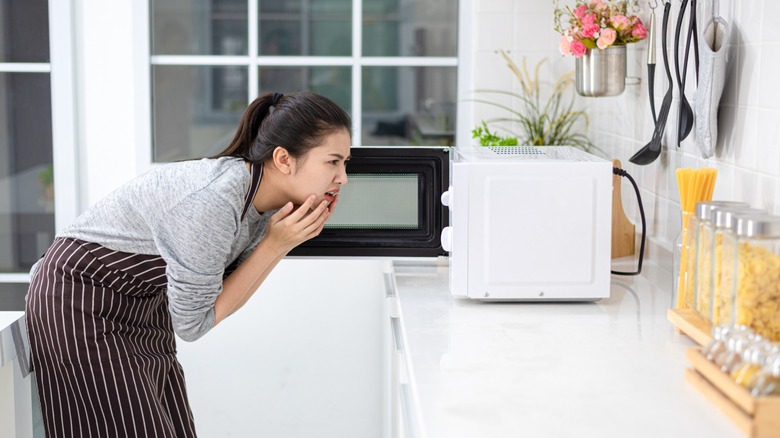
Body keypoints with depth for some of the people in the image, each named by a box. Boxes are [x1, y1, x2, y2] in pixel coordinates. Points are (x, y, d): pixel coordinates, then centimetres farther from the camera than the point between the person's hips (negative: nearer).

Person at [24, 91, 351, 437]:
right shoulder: (214, 201, -33)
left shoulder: (266, 200, -8)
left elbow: (226, 294, -2)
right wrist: (273, 244, -23)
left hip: (144, 302, 8)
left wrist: (291, 240, -14)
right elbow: (192, 323, -22)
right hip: (82, 302, -8)